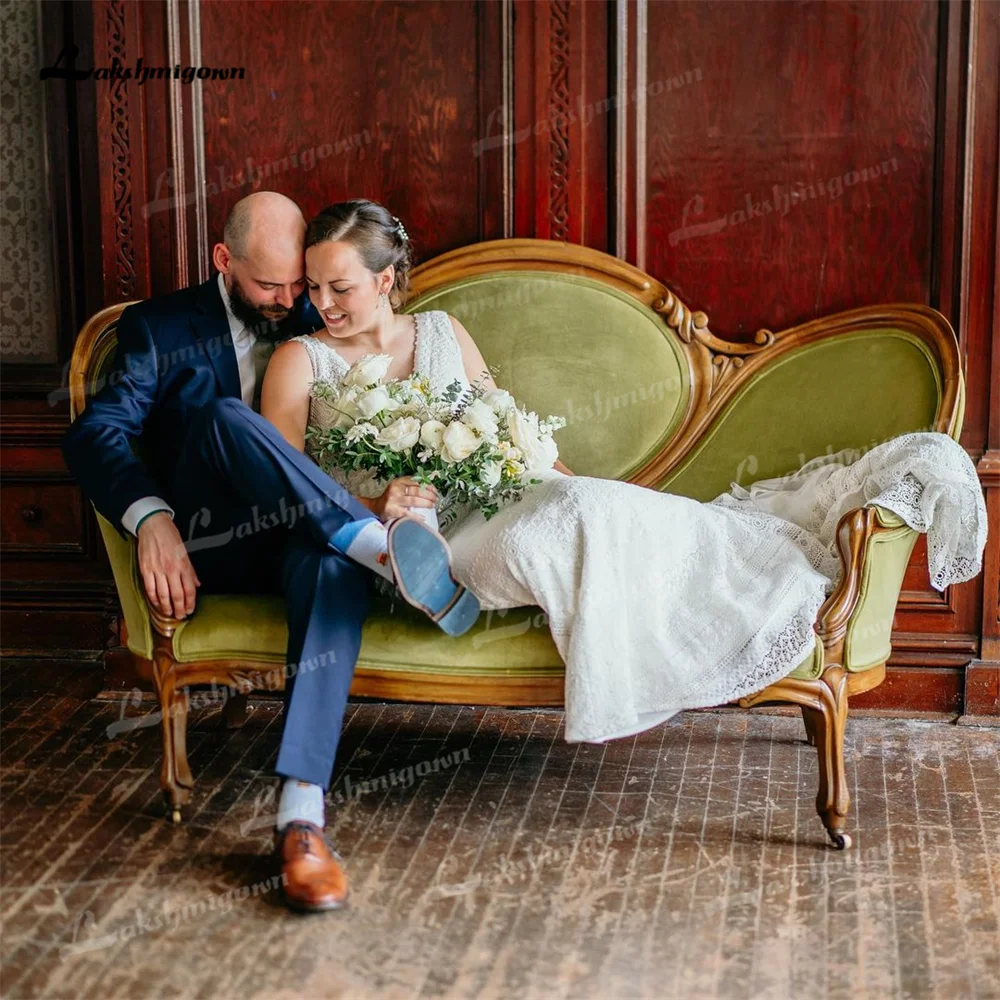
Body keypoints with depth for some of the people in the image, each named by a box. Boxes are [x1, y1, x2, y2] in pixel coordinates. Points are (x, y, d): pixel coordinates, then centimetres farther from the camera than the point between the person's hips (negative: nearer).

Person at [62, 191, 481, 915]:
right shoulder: (161, 328, 10)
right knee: (224, 416, -31)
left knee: (337, 565, -37)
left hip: (304, 538, 1)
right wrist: (151, 518, -23)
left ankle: (301, 816, -47)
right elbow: (97, 433, -4)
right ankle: (385, 546, -42)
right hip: (209, 546, -1)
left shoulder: (321, 327, 18)